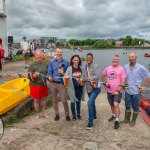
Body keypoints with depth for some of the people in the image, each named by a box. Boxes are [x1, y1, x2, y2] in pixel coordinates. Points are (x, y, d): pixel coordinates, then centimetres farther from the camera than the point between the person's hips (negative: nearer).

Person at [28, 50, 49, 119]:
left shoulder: (45, 63, 3)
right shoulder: (32, 65, -12)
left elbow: (48, 72, 17)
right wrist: (34, 76, -33)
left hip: (44, 85, 4)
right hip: (35, 85, -4)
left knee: (43, 99, 16)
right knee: (36, 100, 9)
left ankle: (44, 112, 32)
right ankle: (37, 114, 26)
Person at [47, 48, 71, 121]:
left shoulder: (66, 62, 2)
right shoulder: (51, 62, 6)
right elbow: (49, 73, 3)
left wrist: (63, 73, -16)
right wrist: (50, 77, -18)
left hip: (62, 84, -2)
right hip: (53, 83, 2)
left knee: (64, 100, -5)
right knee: (54, 100, 11)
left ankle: (67, 114, 15)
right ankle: (57, 114, 28)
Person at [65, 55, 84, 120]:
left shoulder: (81, 68, 3)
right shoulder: (69, 68, -7)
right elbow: (65, 76, -13)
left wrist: (83, 82, -4)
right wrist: (67, 77, -34)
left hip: (80, 87, 3)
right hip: (72, 88, -3)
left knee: (78, 101, 15)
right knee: (73, 102, 5)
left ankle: (78, 114, 31)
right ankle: (74, 115, 22)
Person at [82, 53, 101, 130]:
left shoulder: (96, 67, -12)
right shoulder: (84, 67, 5)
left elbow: (97, 76, -24)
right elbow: (83, 76, 1)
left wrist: (88, 78, -33)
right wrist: (82, 80, -21)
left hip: (96, 88, -6)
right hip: (88, 88, 6)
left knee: (90, 103, -17)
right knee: (92, 103, 22)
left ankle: (90, 122, -9)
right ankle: (94, 116, 45)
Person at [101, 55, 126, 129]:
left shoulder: (121, 69, -8)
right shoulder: (107, 68, 4)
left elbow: (123, 81, -12)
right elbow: (102, 76, 20)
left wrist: (117, 90, -17)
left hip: (117, 91, -5)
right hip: (109, 91, 5)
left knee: (116, 104, -17)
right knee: (112, 105, 19)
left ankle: (117, 121, -4)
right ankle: (113, 115, 43)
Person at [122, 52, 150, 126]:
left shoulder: (141, 68, -11)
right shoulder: (125, 67, -1)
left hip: (136, 91, -3)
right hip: (127, 91, 3)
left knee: (135, 107, 11)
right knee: (127, 106, 15)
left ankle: (133, 121, 27)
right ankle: (126, 119, 31)